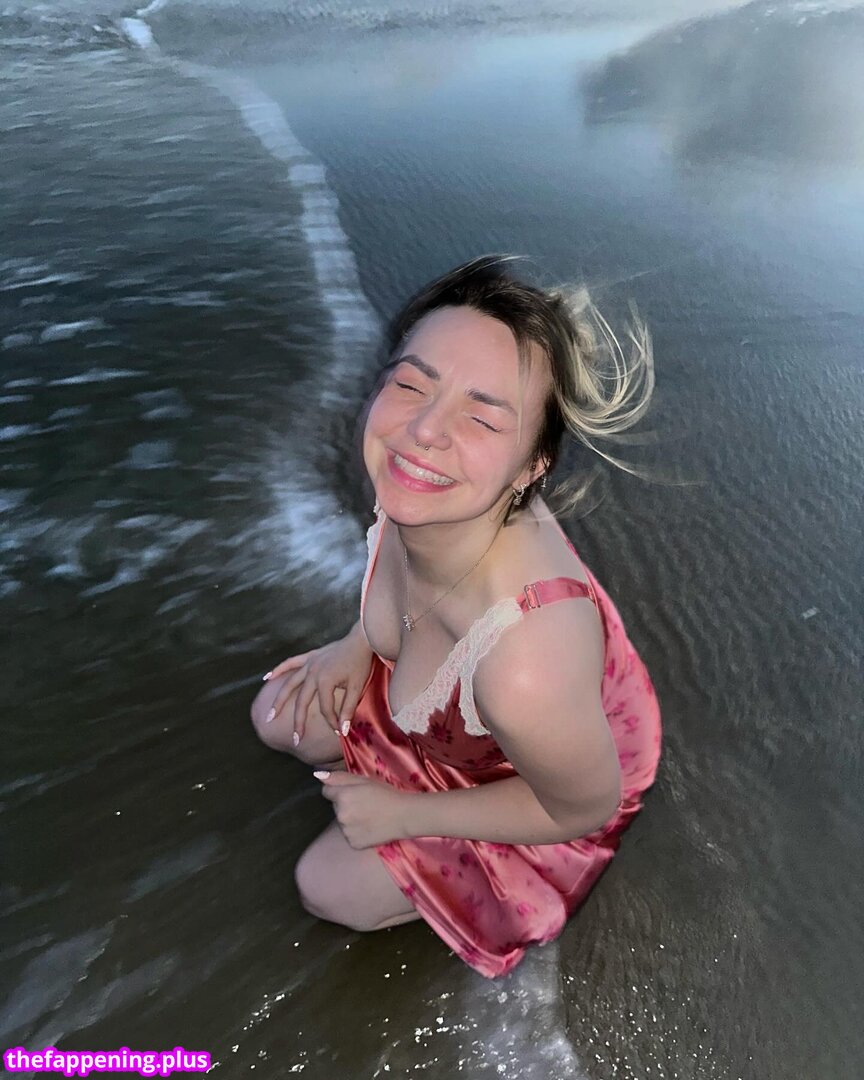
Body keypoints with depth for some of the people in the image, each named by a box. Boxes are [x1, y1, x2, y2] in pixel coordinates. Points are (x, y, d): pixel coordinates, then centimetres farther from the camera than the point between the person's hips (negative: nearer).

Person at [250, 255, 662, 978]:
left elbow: (586, 806, -25)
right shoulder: (418, 488, -28)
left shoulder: (525, 663, -48)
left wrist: (405, 815, -15)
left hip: (537, 786, -5)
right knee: (279, 718, 11)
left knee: (329, 888, 4)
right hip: (445, 702, 6)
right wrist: (358, 644, -5)